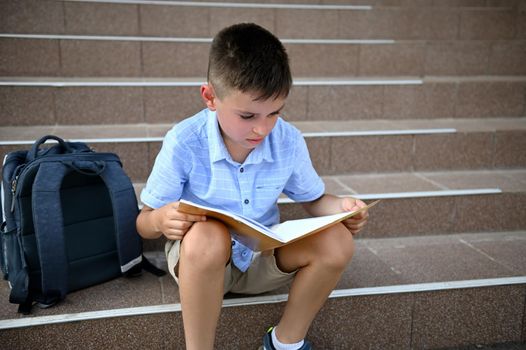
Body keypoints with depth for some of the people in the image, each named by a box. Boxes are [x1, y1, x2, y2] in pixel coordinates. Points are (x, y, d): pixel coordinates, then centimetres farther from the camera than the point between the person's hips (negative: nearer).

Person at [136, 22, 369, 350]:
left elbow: (313, 198, 6)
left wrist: (340, 207, -18)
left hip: (264, 256, 4)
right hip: (199, 258, -3)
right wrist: (161, 220, -36)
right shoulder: (183, 143, -20)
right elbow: (144, 221, -11)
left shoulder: (289, 141, -11)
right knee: (207, 235, -39)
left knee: (337, 241, -22)